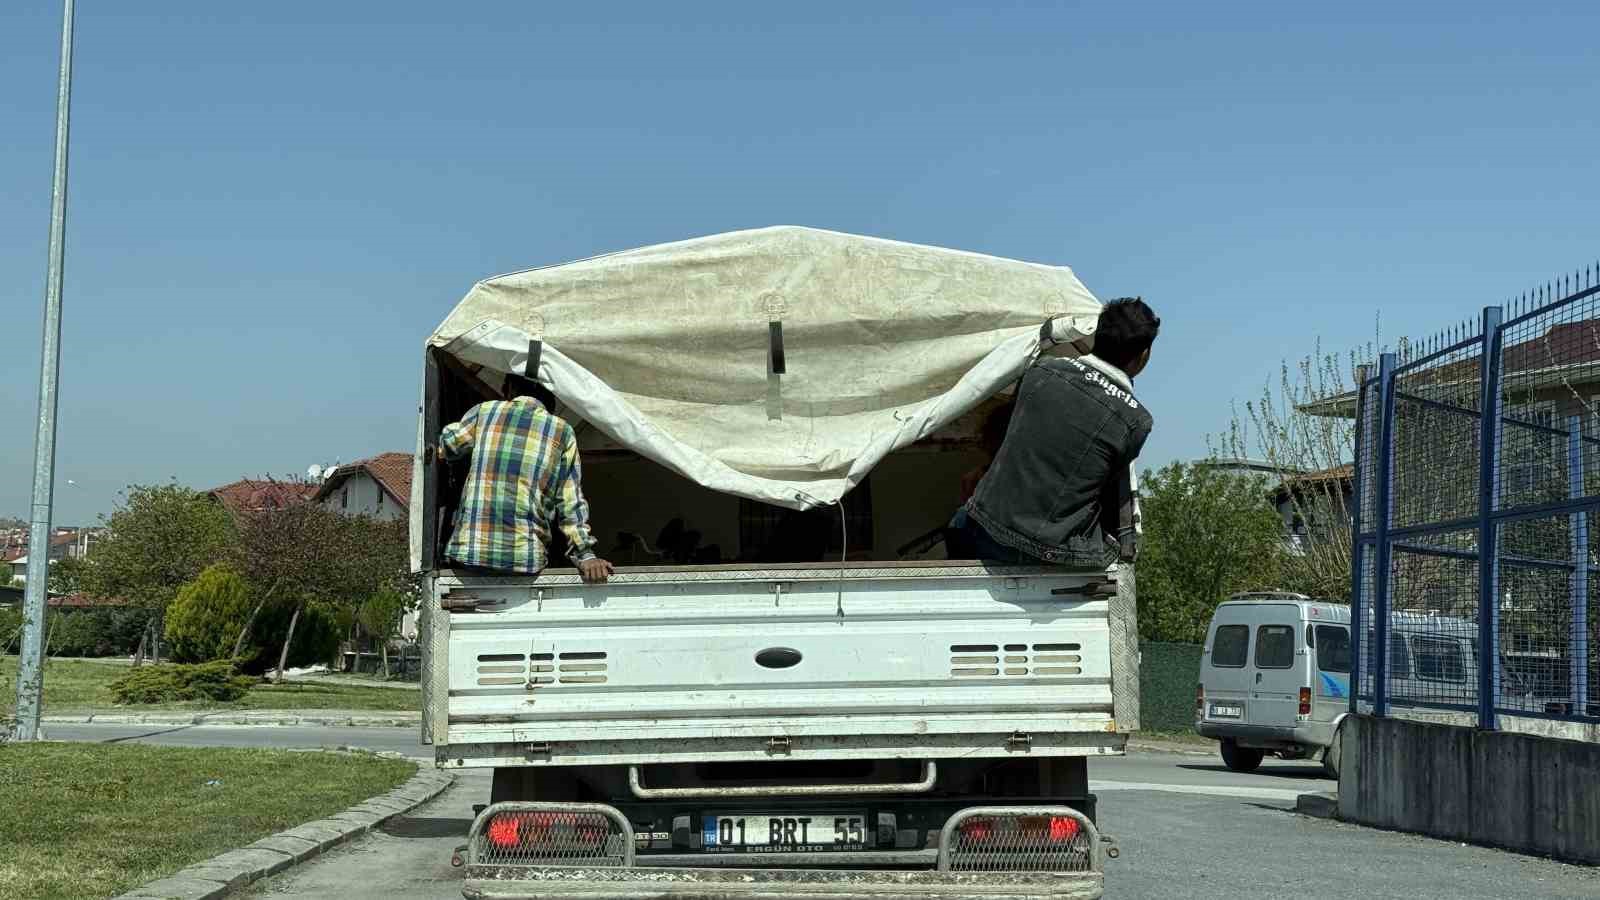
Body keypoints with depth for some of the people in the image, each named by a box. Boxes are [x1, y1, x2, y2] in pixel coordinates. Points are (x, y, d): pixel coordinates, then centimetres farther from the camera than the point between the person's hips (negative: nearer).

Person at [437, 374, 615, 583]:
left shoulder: (484, 411, 8)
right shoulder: (562, 432, 8)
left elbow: (443, 446, 20)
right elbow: (570, 502, 6)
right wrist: (585, 554, 6)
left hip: (469, 549, 0)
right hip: (527, 557, 0)